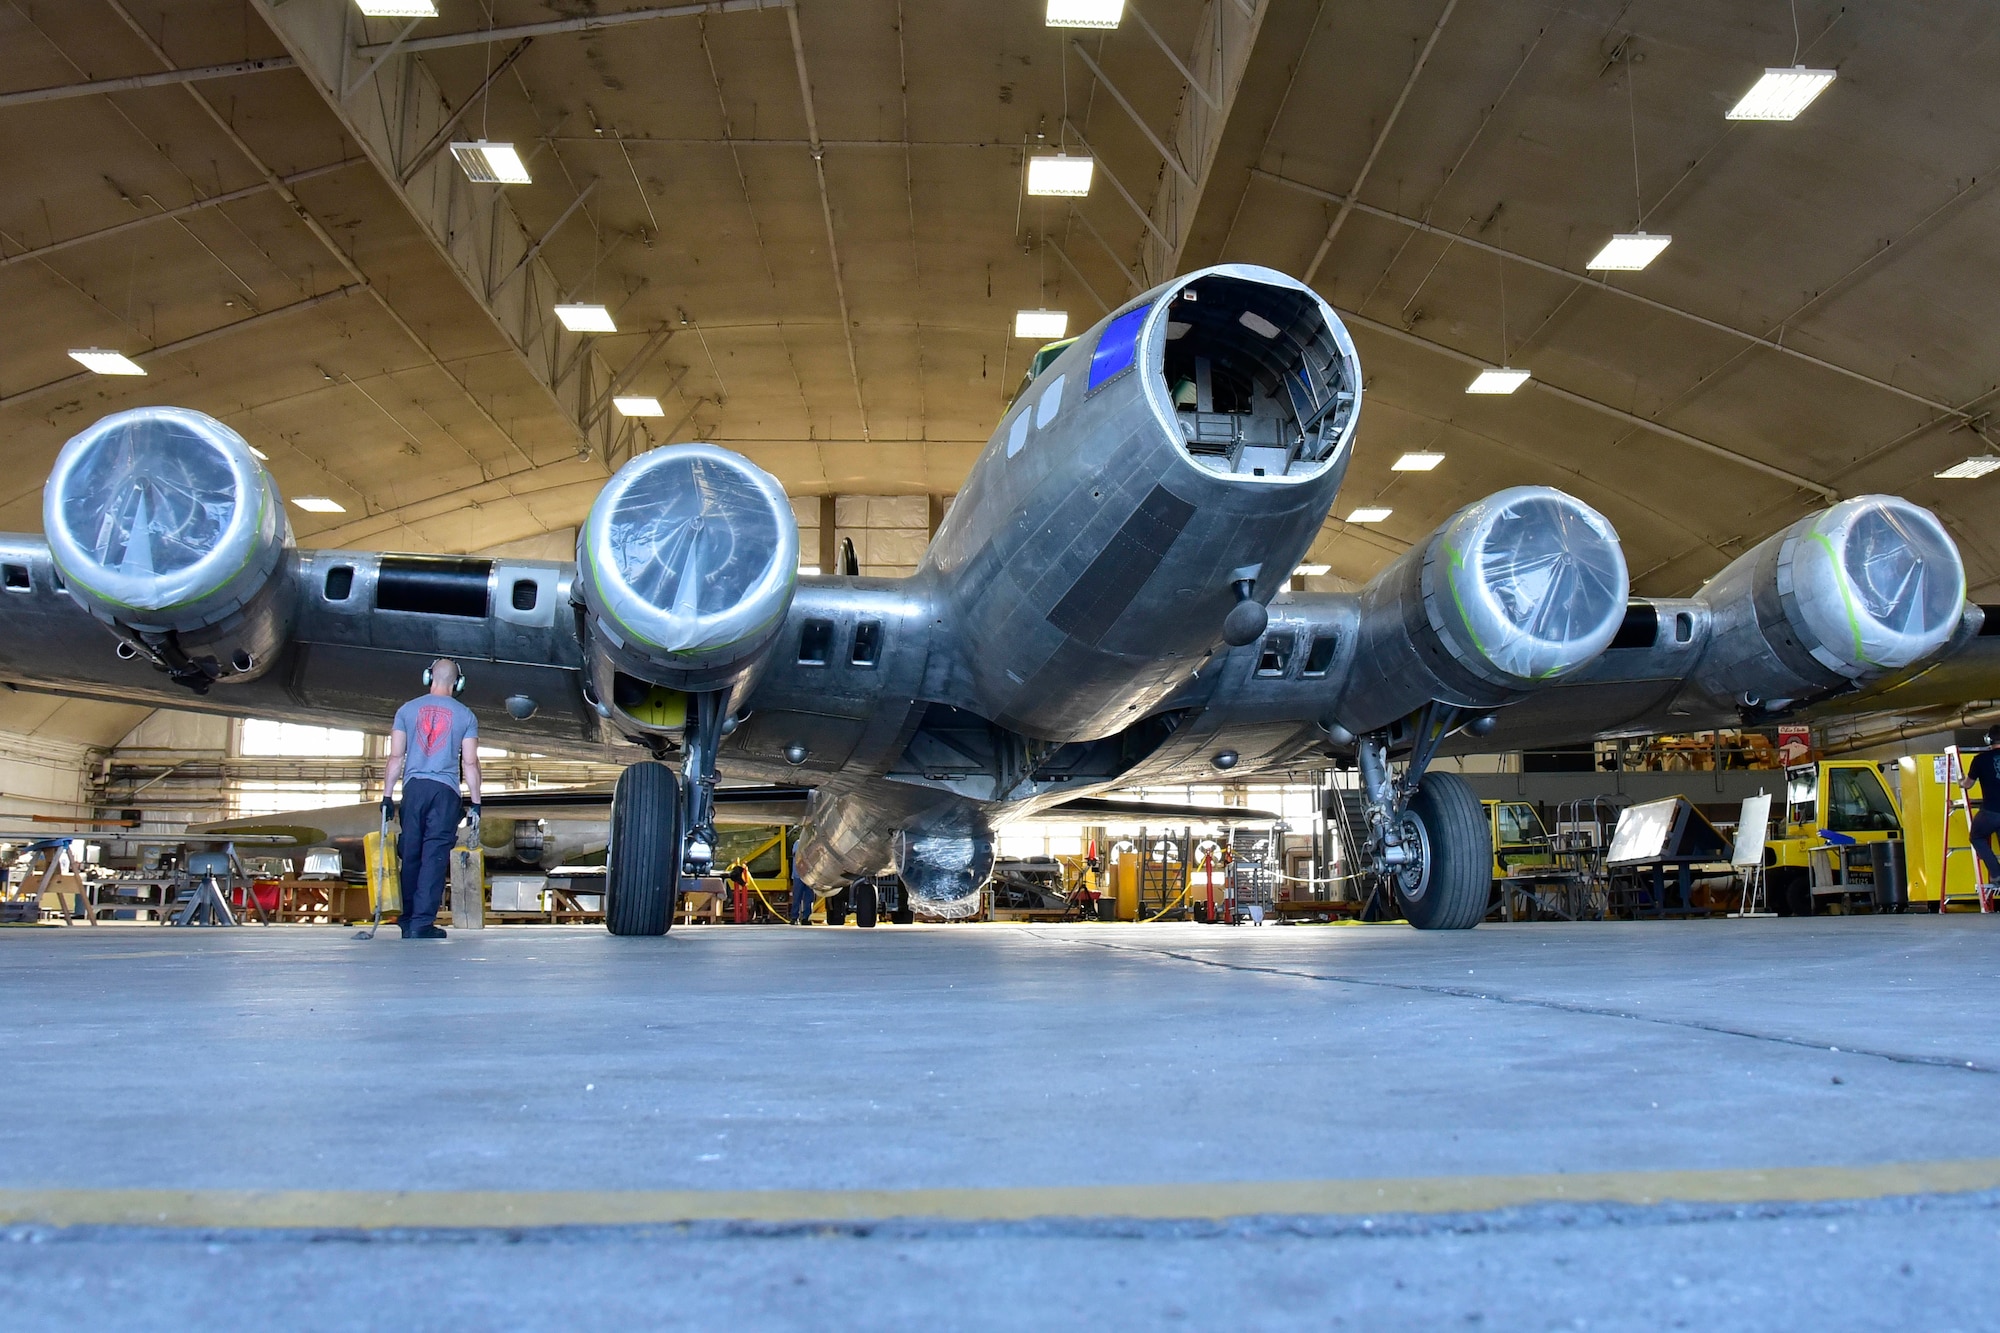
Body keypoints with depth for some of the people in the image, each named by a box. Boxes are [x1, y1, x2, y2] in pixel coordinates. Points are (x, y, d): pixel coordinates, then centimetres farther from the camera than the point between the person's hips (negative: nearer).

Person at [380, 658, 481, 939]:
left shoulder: (407, 709, 10)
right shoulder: (465, 715, 5)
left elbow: (395, 757, 6)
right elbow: (470, 763, 2)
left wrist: (387, 796, 10)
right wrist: (475, 804, 5)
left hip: (413, 788, 2)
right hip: (445, 790, -2)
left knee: (411, 855, 9)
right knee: (435, 856, -3)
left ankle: (408, 921, 14)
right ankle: (422, 922, -8)